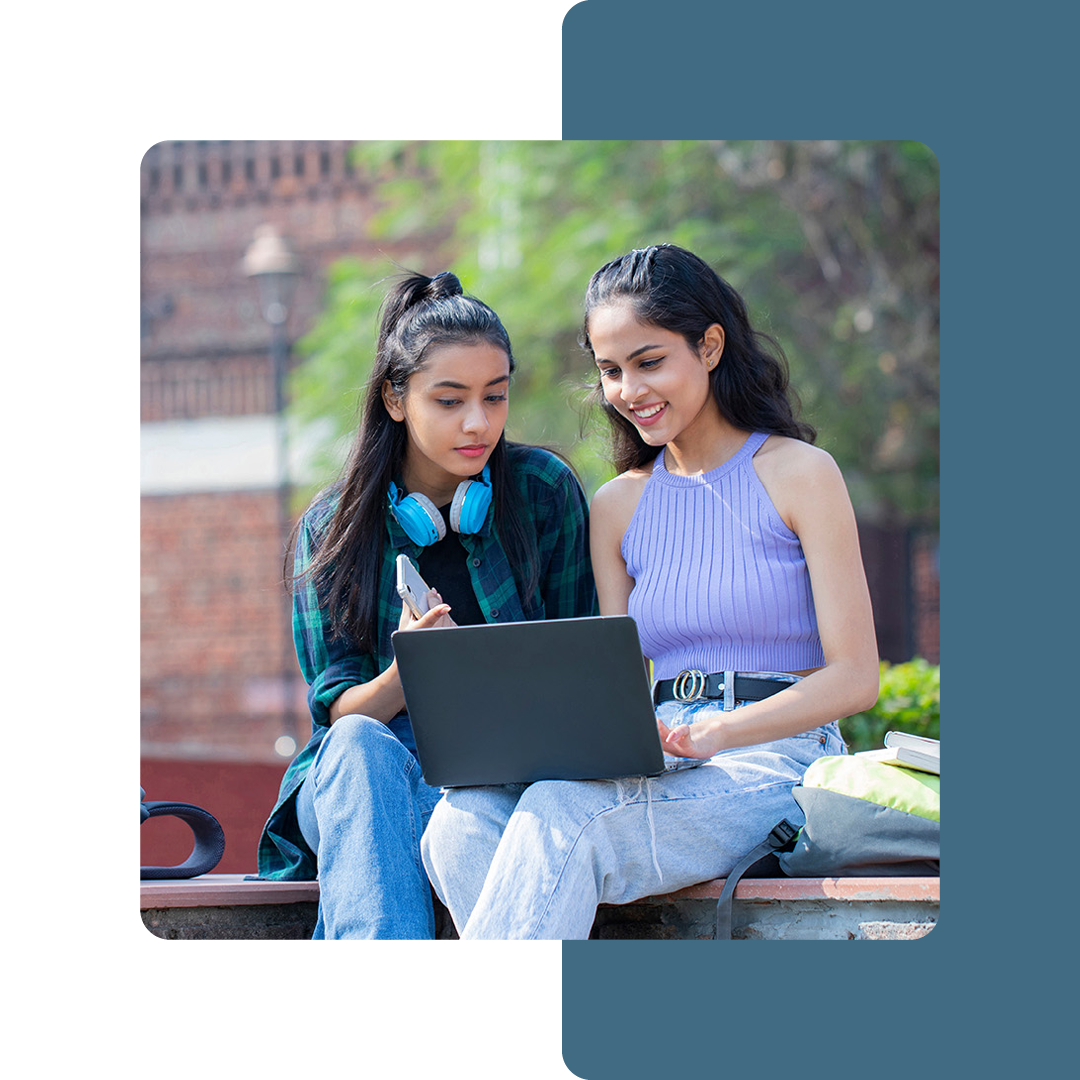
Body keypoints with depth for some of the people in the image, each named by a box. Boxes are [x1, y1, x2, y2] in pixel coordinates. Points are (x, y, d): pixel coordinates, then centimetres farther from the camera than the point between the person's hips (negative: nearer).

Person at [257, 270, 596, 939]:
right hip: (361, 780, 1)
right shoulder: (332, 527, 3)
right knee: (358, 748, -35)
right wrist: (409, 671, -26)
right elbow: (336, 710, -3)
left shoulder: (545, 491, 3)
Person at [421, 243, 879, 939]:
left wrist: (716, 732, -20)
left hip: (772, 759, -5)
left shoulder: (797, 474, 3)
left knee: (561, 818, -34)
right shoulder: (618, 506, 18)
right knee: (463, 823, -28)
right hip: (652, 771, 5)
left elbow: (855, 677, -3)